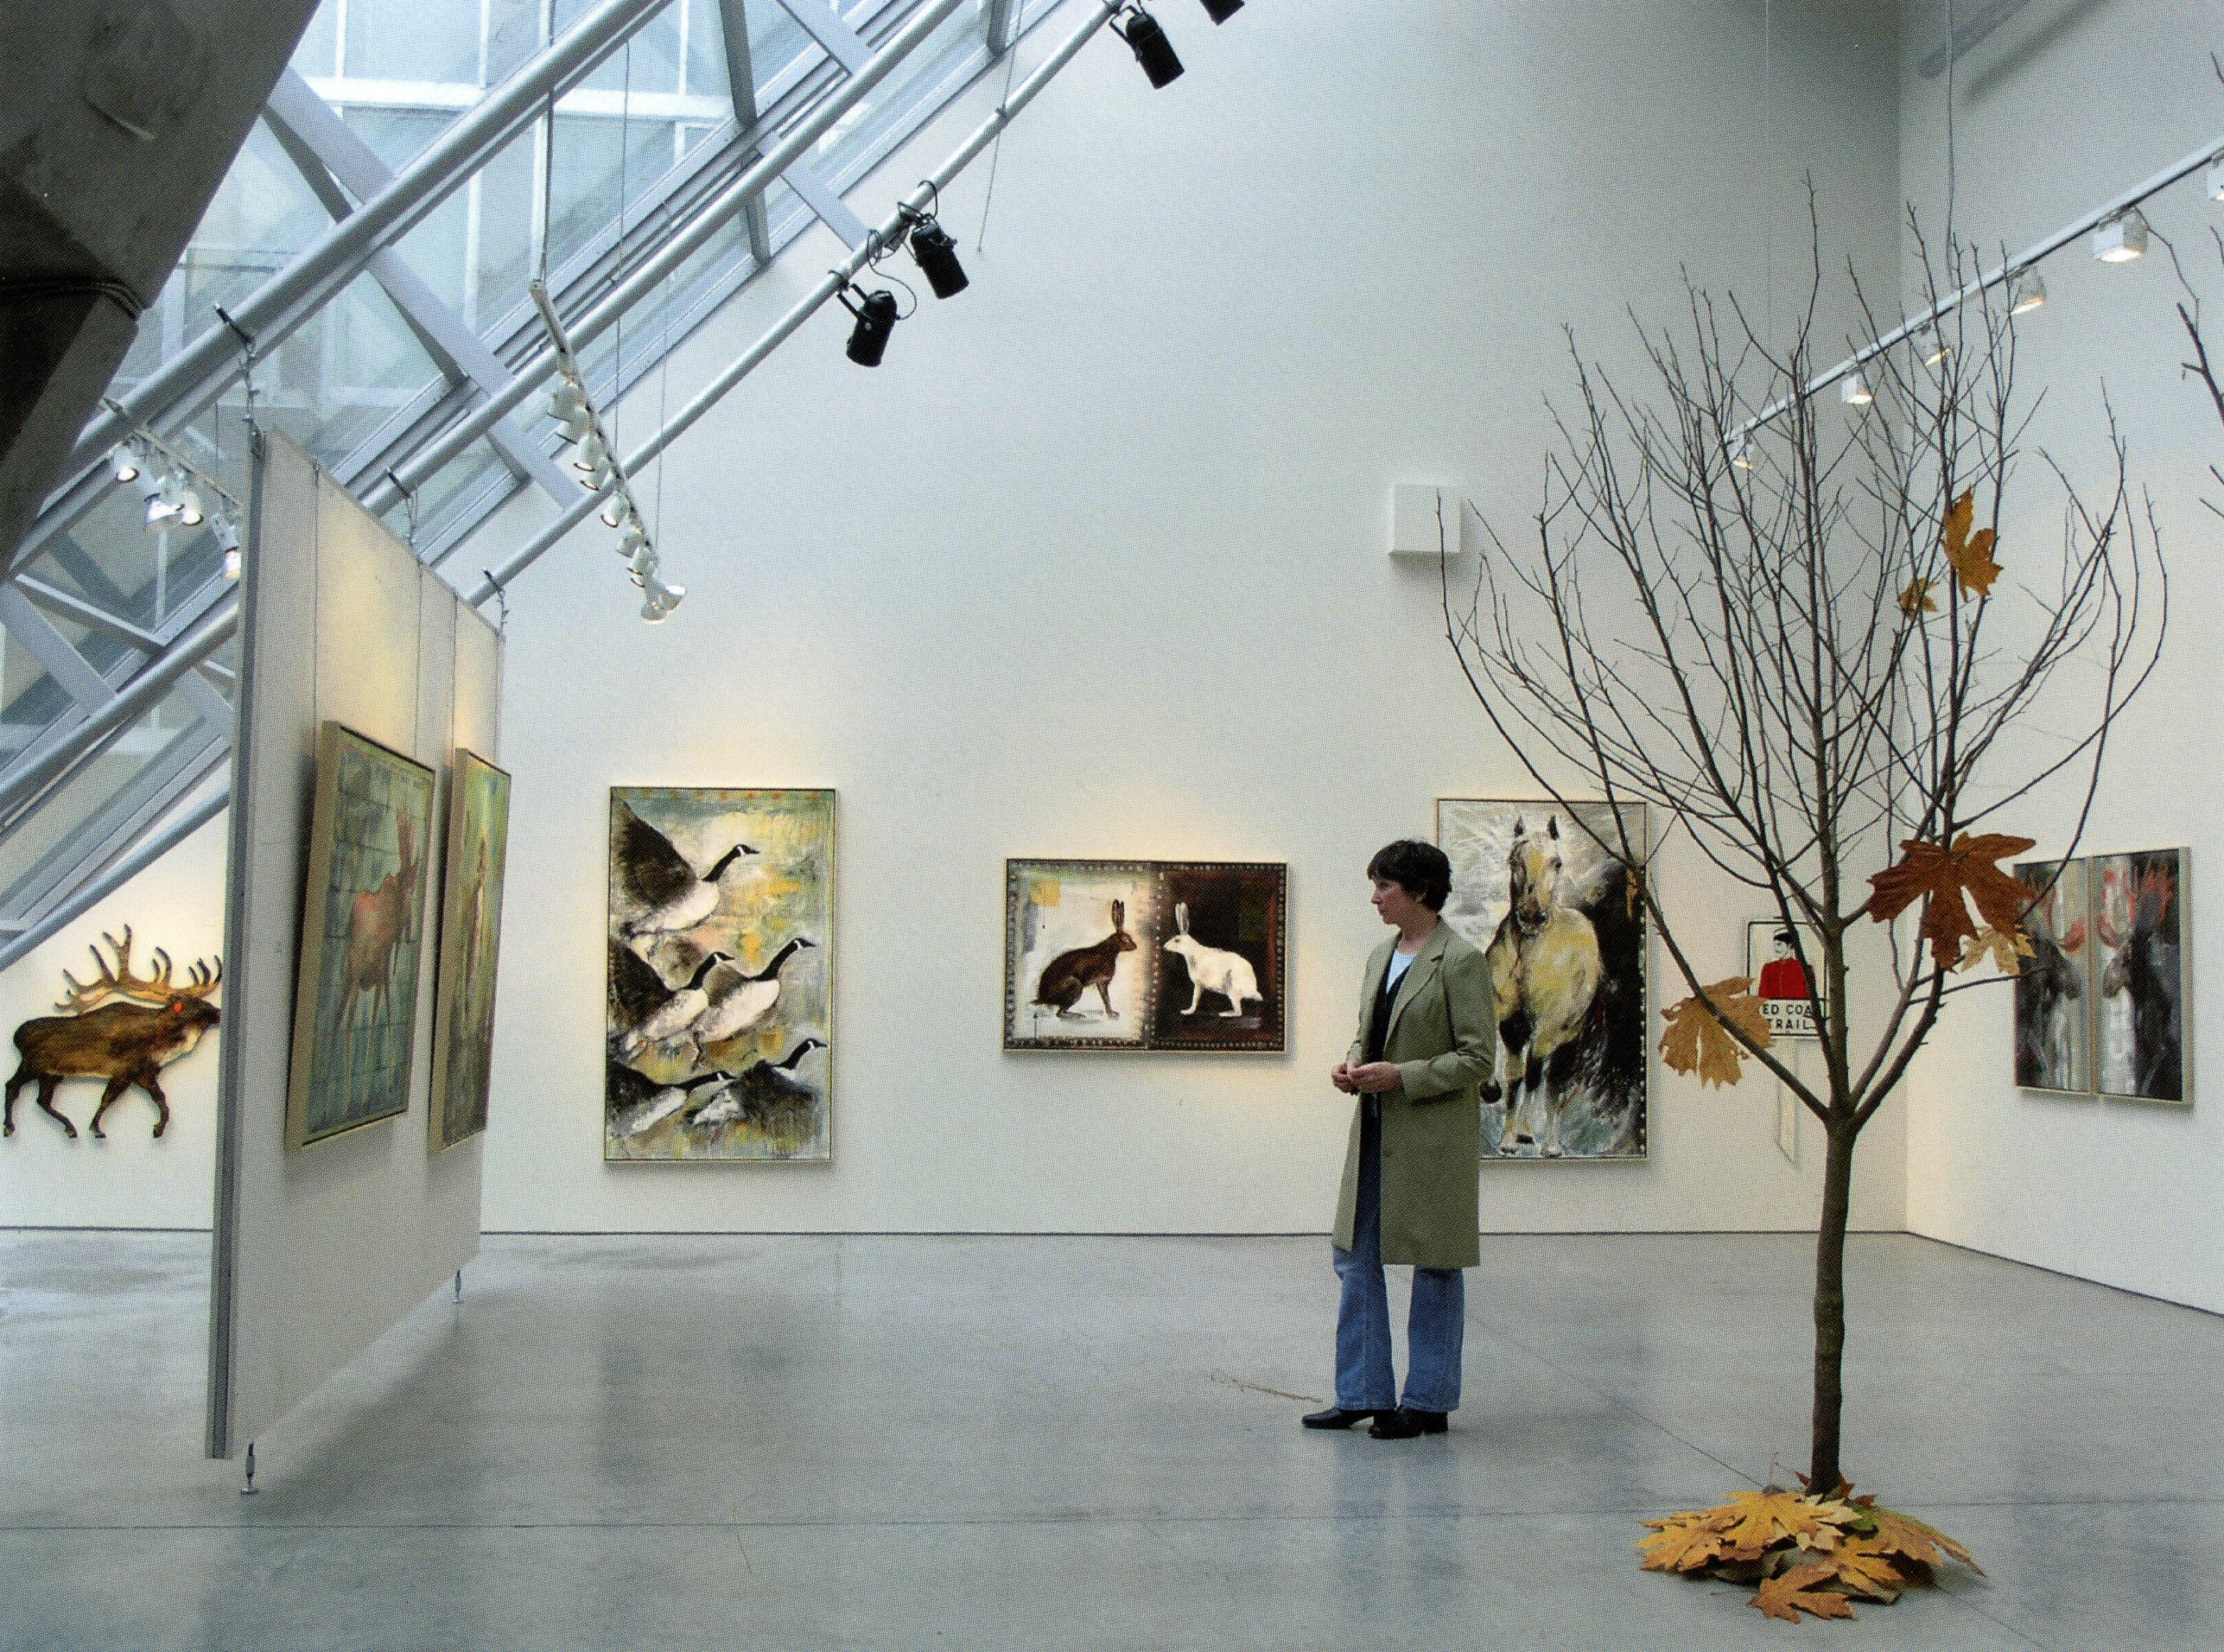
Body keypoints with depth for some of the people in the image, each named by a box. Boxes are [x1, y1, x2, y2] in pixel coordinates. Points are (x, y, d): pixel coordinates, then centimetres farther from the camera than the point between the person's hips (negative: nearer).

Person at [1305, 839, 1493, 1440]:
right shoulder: (1381, 956, 12)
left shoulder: (1461, 961, -11)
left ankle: (1429, 1401, 15)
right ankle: (1363, 1393, 18)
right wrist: (1352, 1065, 0)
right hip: (1375, 1132, 8)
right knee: (1355, 1260, 8)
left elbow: (1476, 1058, -13)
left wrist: (1401, 1076, -19)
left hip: (1434, 1136, -8)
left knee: (1436, 1267, 4)